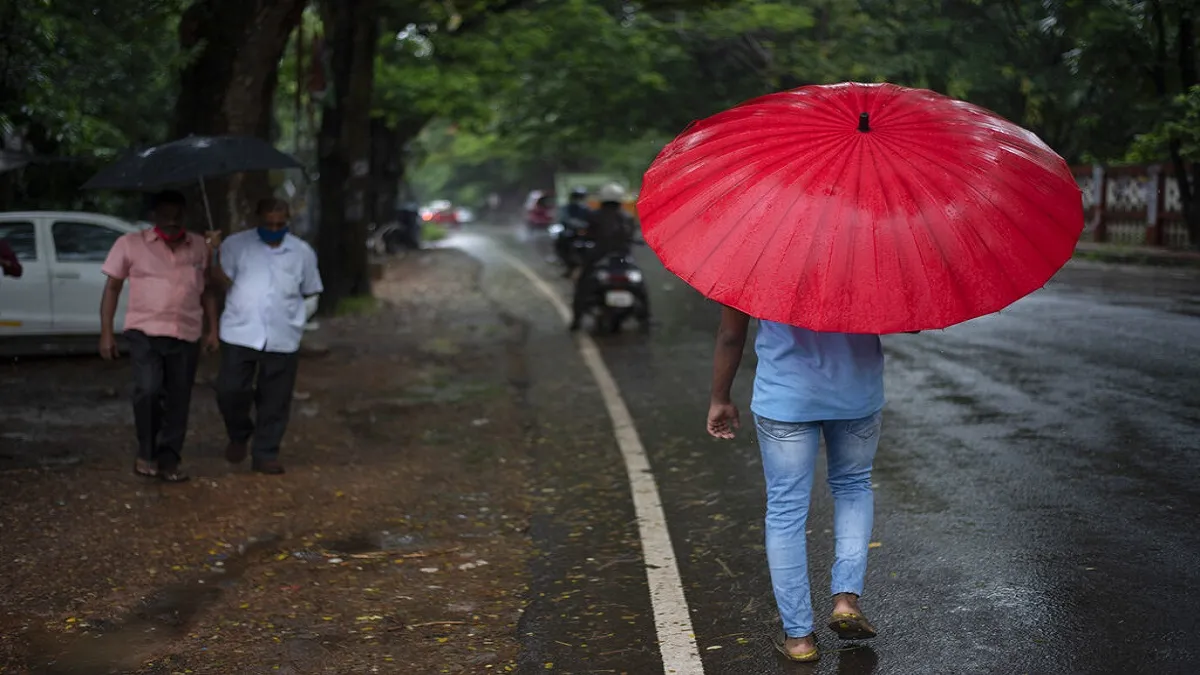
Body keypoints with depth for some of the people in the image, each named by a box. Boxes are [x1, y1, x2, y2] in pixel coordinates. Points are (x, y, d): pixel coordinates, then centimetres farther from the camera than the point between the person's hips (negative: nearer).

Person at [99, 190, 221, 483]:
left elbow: (207, 289, 16)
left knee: (178, 400, 4)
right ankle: (146, 452, 2)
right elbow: (112, 288, 4)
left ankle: (168, 460, 17)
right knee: (148, 390, -19)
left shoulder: (200, 247, 8)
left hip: (187, 336, 3)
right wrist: (106, 333, -2)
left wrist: (213, 330, 9)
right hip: (145, 331, -3)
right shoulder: (131, 244, 1)